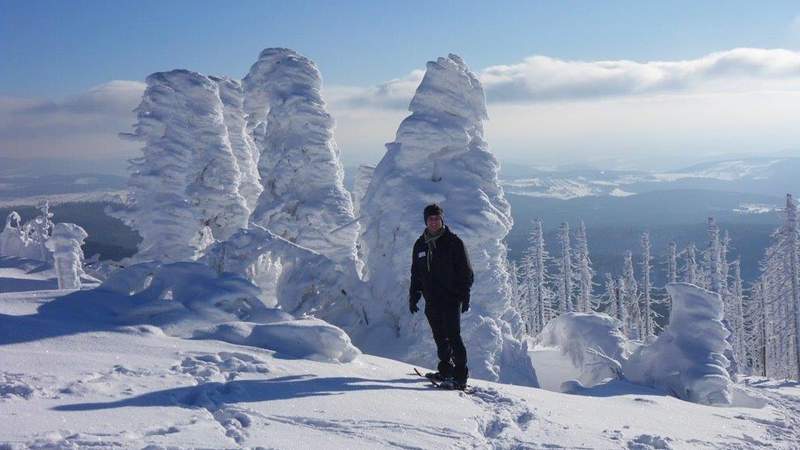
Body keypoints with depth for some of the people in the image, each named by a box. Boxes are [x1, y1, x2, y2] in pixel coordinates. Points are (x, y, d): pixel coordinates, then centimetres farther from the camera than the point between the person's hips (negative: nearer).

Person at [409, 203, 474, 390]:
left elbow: (465, 271, -3)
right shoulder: (420, 245, 12)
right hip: (431, 301, 6)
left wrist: (465, 296, -9)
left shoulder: (453, 242, -3)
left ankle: (460, 376, -9)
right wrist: (413, 297, 14)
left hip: (451, 299, -5)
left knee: (453, 336, -10)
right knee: (440, 338, 11)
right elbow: (415, 274, 19)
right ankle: (446, 370, 23)